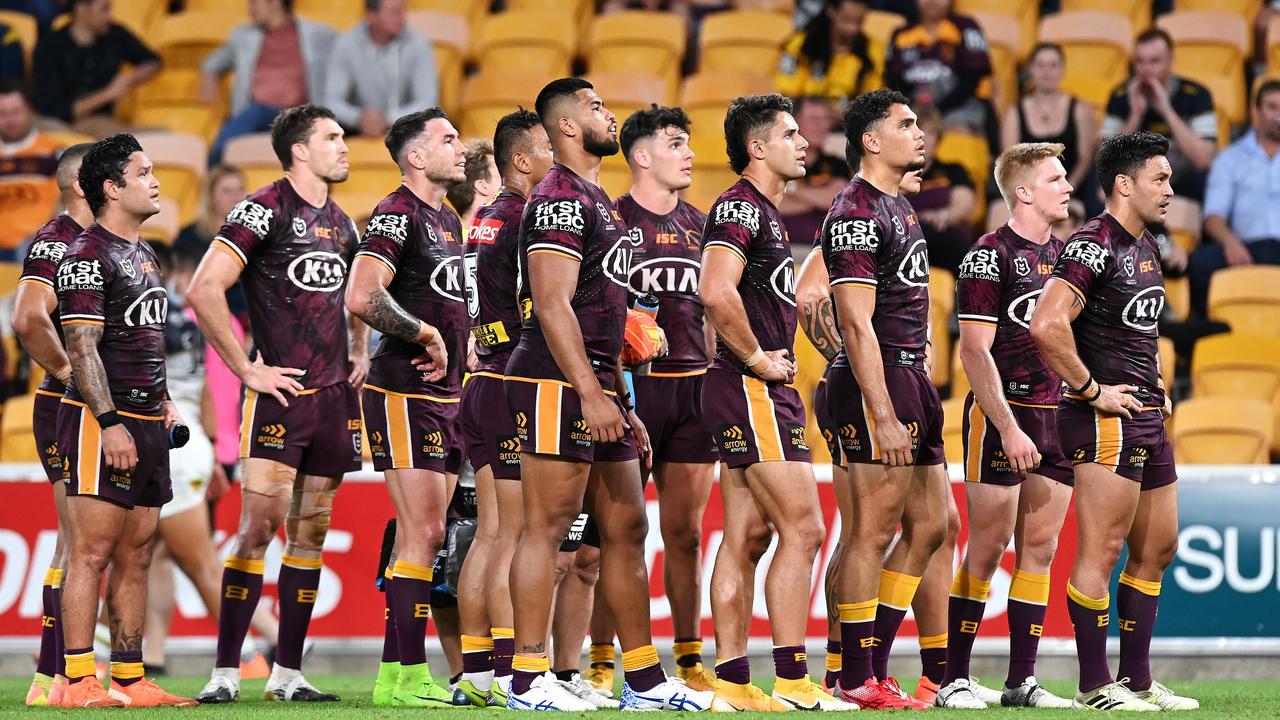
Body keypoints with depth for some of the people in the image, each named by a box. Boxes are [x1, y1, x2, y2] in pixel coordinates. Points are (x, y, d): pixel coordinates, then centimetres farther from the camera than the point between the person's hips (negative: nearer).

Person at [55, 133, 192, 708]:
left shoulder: (143, 255, 19)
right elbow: (82, 347, -16)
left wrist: (164, 402, 19)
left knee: (136, 557, 9)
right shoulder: (88, 255, -10)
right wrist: (109, 422, -21)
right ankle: (80, 681, -11)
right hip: (101, 422, -9)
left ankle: (130, 679, 12)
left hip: (146, 423, 9)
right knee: (92, 552, -10)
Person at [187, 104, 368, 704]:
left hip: (334, 395, 7)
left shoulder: (340, 224, 16)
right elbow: (203, 291, -16)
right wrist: (246, 369, -14)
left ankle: (287, 673, 11)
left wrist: (359, 352, 18)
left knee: (310, 531, 7)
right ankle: (225, 672, -9)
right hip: (280, 391, -7)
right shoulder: (265, 210, -8)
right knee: (259, 525, -11)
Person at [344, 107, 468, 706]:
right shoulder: (397, 215, -11)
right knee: (424, 532, -11)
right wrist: (427, 336, -15)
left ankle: (393, 671, 11)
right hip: (406, 393, -9)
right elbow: (361, 298, -24)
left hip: (445, 394, 9)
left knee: (421, 534, 8)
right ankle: (412, 676, -10)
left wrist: (462, 356, 15)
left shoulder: (448, 221, 18)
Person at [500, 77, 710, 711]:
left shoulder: (595, 199, 21)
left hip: (595, 384, 10)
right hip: (557, 382, -10)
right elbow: (553, 305, -19)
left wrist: (620, 400, 23)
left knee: (626, 527, 10)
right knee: (548, 526, -9)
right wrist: (591, 393, -23)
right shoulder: (560, 199, -11)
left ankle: (644, 680, 15)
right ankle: (528, 679, -7)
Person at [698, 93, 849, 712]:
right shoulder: (740, 207, -13)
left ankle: (732, 683, 8)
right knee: (802, 528, -11)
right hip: (752, 390, -10)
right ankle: (791, 681, -12)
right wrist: (758, 358, -18)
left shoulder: (765, 212, 20)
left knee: (747, 537, 8)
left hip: (765, 390, 10)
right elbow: (716, 292, -28)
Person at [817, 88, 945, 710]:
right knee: (873, 530, -7)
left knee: (929, 526, 11)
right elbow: (857, 325, -18)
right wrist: (883, 418, -22)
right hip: (877, 383, -10)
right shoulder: (858, 212, -13)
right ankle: (858, 681, -4)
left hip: (911, 378, 10)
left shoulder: (898, 206, 18)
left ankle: (874, 668, 15)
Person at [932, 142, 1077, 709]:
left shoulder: (1063, 254, 13)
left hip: (1056, 416, 7)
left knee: (1040, 546, 5)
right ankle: (953, 679, 1)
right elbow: (975, 350, -14)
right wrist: (1008, 428, -19)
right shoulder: (991, 256, -9)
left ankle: (1022, 680, 9)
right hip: (1002, 414, -7)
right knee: (987, 549, -5)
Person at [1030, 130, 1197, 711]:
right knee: (1102, 551, -7)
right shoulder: (1094, 246, -15)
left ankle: (1137, 680, 20)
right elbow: (1046, 326, -26)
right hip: (1108, 421, -10)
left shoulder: (1147, 248, 16)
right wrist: (1091, 389, -18)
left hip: (1149, 420, 10)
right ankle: (1095, 686, -4)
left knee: (1158, 549, 13)